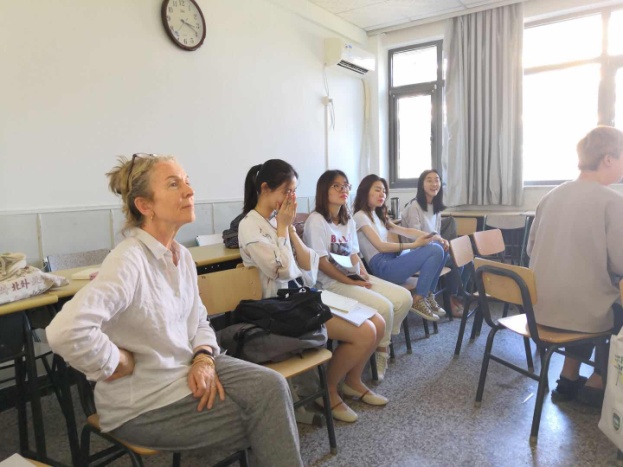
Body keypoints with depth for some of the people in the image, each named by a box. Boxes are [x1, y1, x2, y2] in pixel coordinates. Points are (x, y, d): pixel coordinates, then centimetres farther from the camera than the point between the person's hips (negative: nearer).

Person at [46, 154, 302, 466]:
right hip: (141, 402, -7)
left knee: (271, 385, -13)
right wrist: (122, 366, -21)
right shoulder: (129, 261, -24)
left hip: (188, 368, 7)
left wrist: (205, 359, -8)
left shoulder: (182, 256, 3)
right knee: (264, 420, -9)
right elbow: (66, 332, -36)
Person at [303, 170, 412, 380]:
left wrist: (364, 274, -6)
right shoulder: (316, 220, -11)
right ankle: (381, 348, 4)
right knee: (383, 307, -23)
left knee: (403, 297, -6)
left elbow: (354, 254, 14)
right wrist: (350, 282, -15)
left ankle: (381, 343, 11)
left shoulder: (348, 221, 14)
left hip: (354, 277, 8)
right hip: (330, 282, -8)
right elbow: (320, 262, -15)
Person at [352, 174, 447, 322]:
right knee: (435, 252, -19)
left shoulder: (378, 216, 23)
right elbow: (381, 246, -15)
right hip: (383, 267, -9)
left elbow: (405, 231, 17)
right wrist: (413, 245, -18)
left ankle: (428, 295, 6)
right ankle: (418, 300, -9)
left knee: (439, 245, 0)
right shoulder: (360, 216, -6)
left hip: (393, 259, 9)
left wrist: (433, 235, 2)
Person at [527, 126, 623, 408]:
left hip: (541, 306, 6)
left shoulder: (552, 195, 4)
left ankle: (569, 379, 33)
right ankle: (597, 383, 29)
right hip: (581, 309, -6)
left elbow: (532, 249, 11)